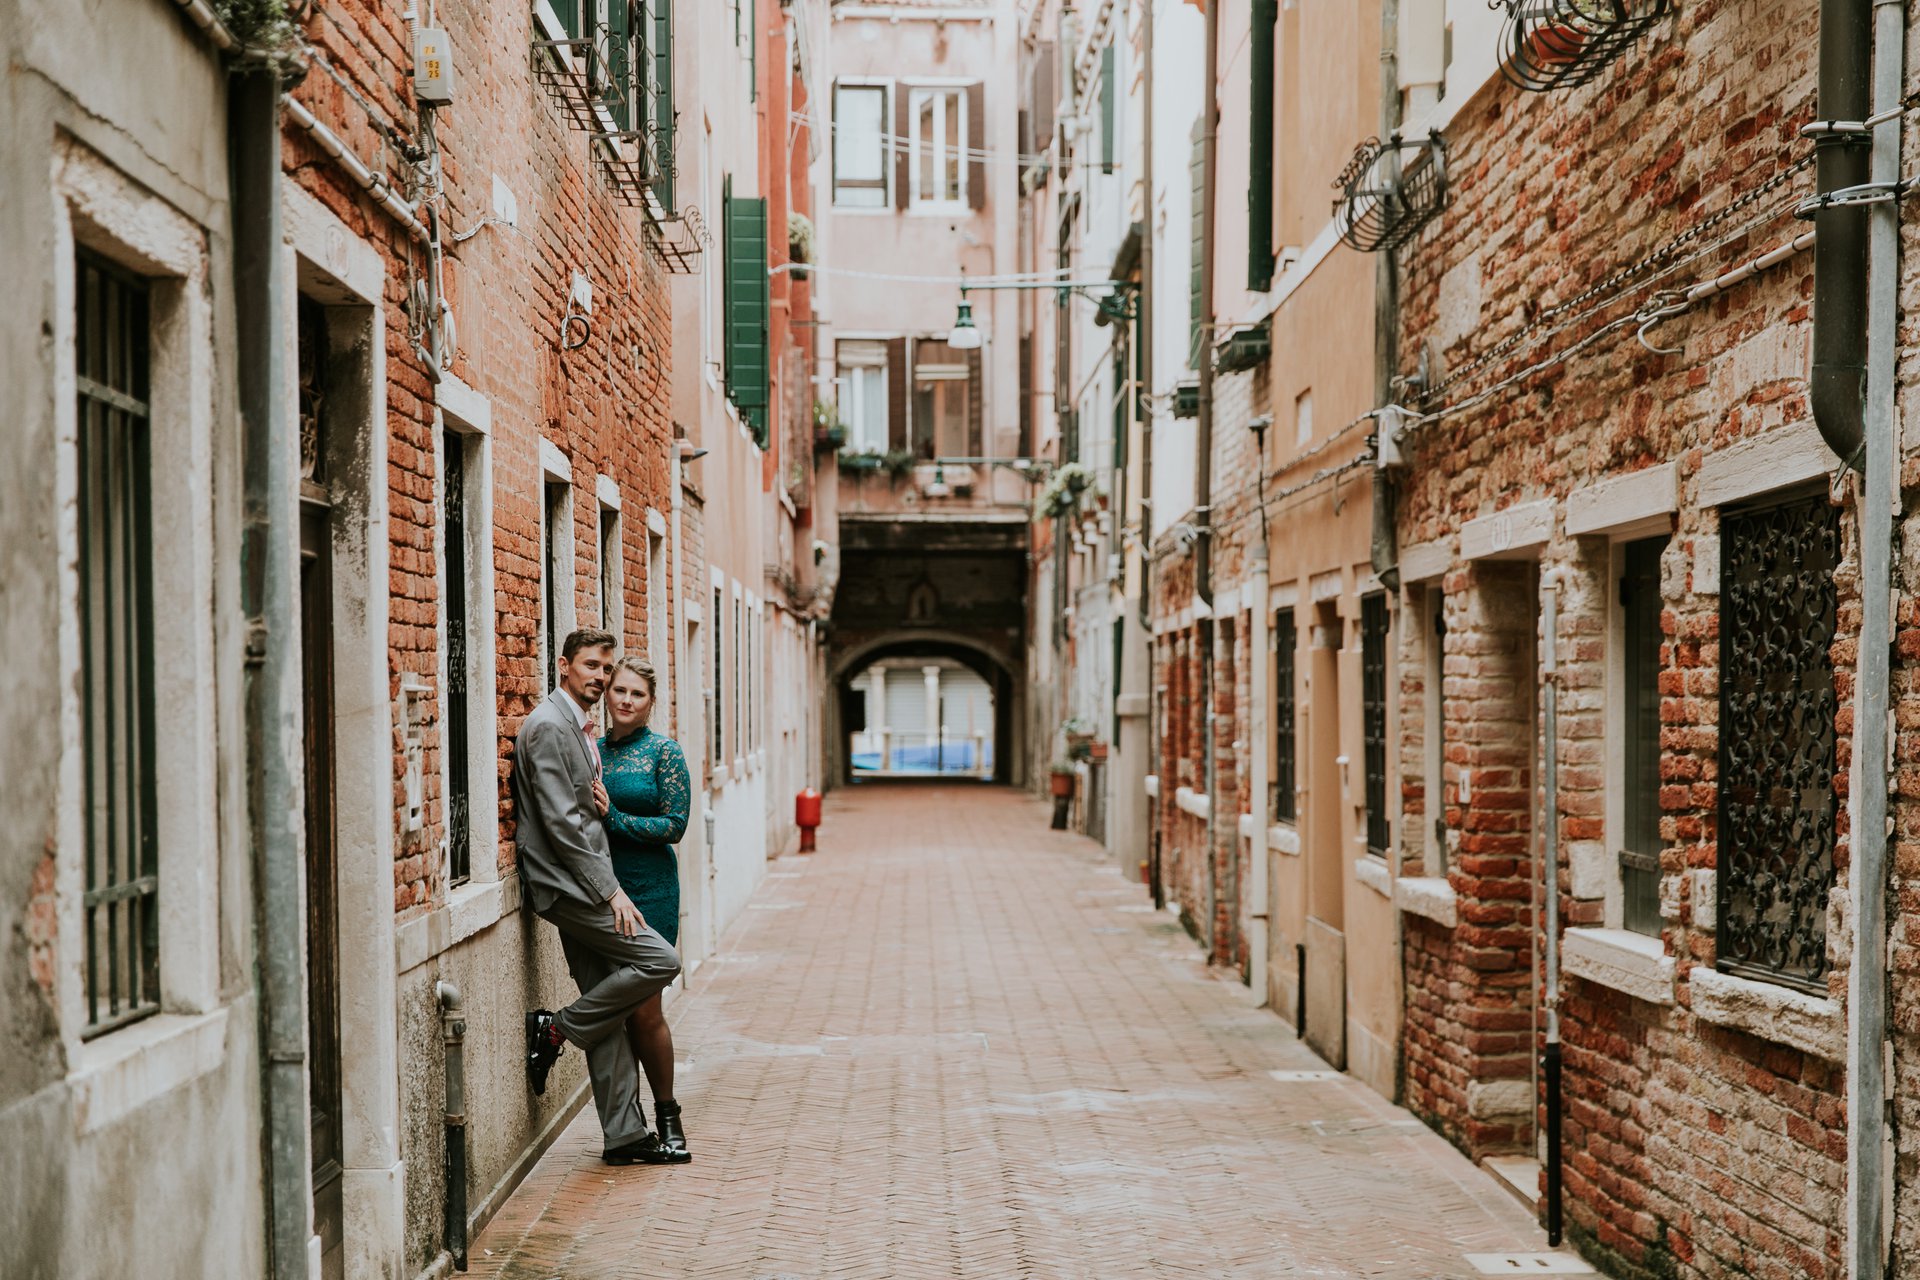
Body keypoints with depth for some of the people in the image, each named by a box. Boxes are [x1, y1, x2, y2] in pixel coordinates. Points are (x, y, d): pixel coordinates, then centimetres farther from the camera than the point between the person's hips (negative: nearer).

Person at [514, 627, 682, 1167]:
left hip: (582, 884, 10)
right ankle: (557, 1027, -1)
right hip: (564, 883, -9)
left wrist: (607, 886, 15)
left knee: (610, 1017, 8)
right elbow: (560, 822, -19)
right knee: (659, 961, -14)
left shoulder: (581, 728, 18)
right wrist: (610, 889, -18)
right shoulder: (548, 726, -13)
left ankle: (625, 1134, 12)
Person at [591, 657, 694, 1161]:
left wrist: (613, 818, -16)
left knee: (644, 1011, -4)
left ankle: (668, 1115, 14)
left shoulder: (663, 751, -4)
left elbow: (675, 825, -9)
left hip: (649, 891, -4)